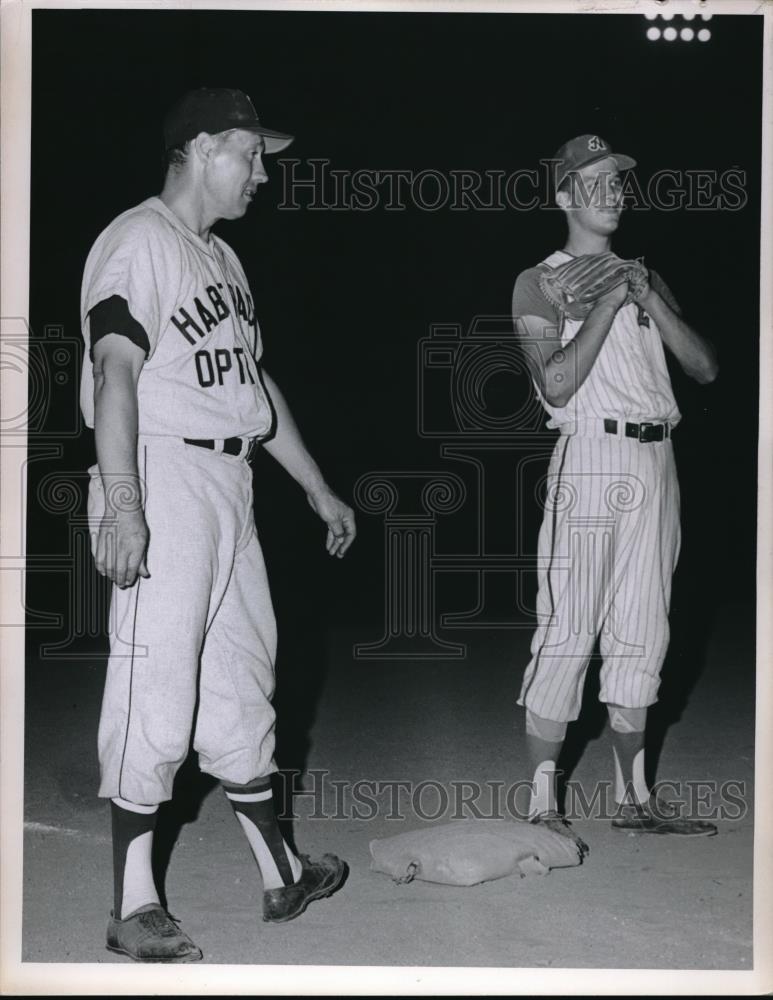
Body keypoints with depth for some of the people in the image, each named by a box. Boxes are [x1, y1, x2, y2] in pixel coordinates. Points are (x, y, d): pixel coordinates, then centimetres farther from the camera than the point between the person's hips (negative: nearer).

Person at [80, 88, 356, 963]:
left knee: (241, 684, 14)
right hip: (163, 477, -9)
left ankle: (279, 875, 24)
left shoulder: (222, 260, 21)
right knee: (156, 688, -9)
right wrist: (123, 505, -26)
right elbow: (116, 372, -17)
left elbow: (255, 381, 26)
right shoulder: (138, 241, -7)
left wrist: (318, 489, 27)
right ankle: (133, 907, -1)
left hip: (230, 488, 9)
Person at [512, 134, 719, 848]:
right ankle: (542, 804, -2)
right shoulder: (540, 282, 2)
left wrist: (652, 301, -4)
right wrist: (608, 301, -12)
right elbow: (556, 384, -13)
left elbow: (706, 368, 8)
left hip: (656, 464, 6)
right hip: (591, 458, -6)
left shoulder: (645, 278, 19)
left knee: (641, 634, 10)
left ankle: (633, 796, 18)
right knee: (567, 633, -8)